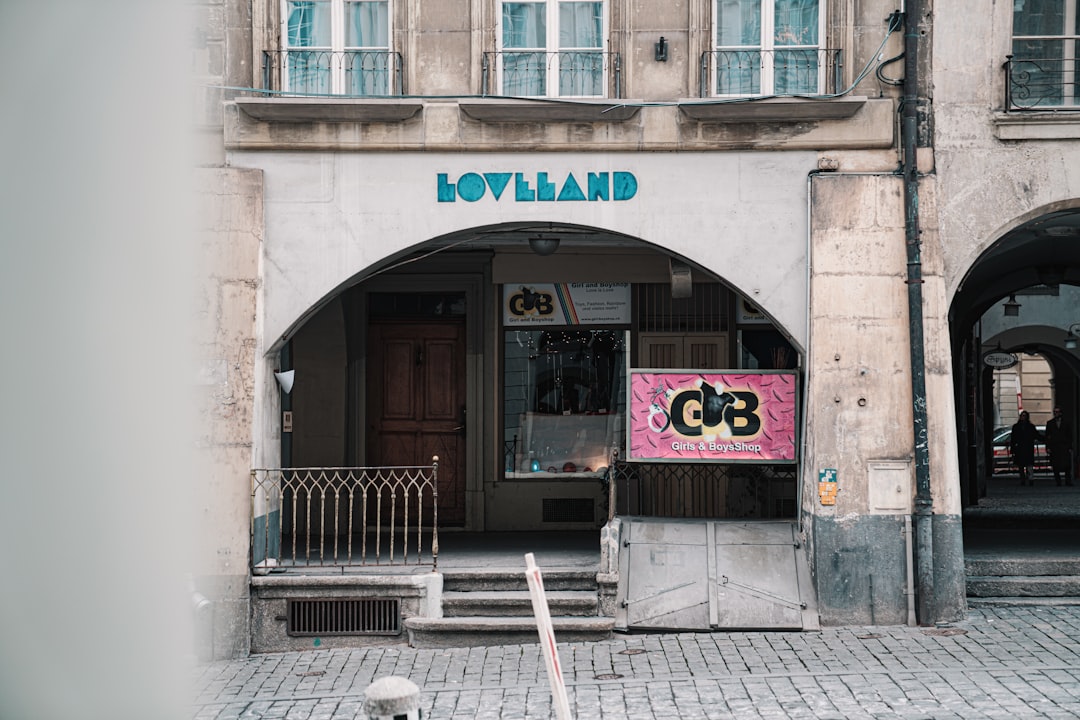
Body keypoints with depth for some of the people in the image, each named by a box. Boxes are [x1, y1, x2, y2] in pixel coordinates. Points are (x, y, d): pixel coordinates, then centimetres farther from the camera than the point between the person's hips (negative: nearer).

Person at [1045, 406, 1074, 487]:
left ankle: (1068, 481, -6)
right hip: (1054, 447, 1)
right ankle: (1058, 482, 3)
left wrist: (1070, 447, 2)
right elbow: (1047, 436, 8)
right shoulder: (1050, 423, 12)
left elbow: (1070, 436, 10)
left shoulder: (1066, 422, 12)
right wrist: (1048, 447, -1)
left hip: (1064, 447, -1)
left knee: (1067, 465, -10)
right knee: (1055, 466, -3)